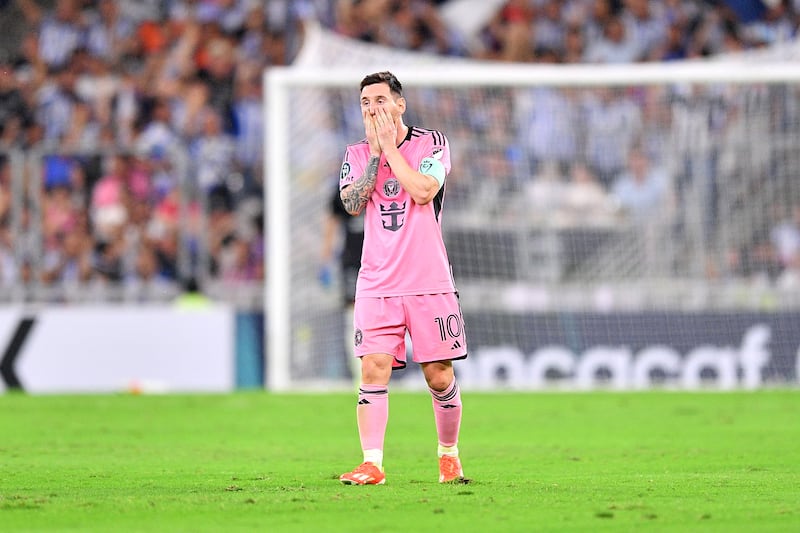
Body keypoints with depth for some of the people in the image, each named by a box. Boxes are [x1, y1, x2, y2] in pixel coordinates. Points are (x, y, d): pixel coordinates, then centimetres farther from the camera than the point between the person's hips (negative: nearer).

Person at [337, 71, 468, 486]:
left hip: (429, 281, -2)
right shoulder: (357, 155, 11)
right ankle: (372, 464, -13)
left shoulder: (431, 143, 3)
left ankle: (449, 455, 20)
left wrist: (390, 147, -9)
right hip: (377, 284, 2)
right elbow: (352, 203, -6)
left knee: (439, 375, 0)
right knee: (373, 368, -12)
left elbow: (424, 191, -14)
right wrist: (375, 153, -7)